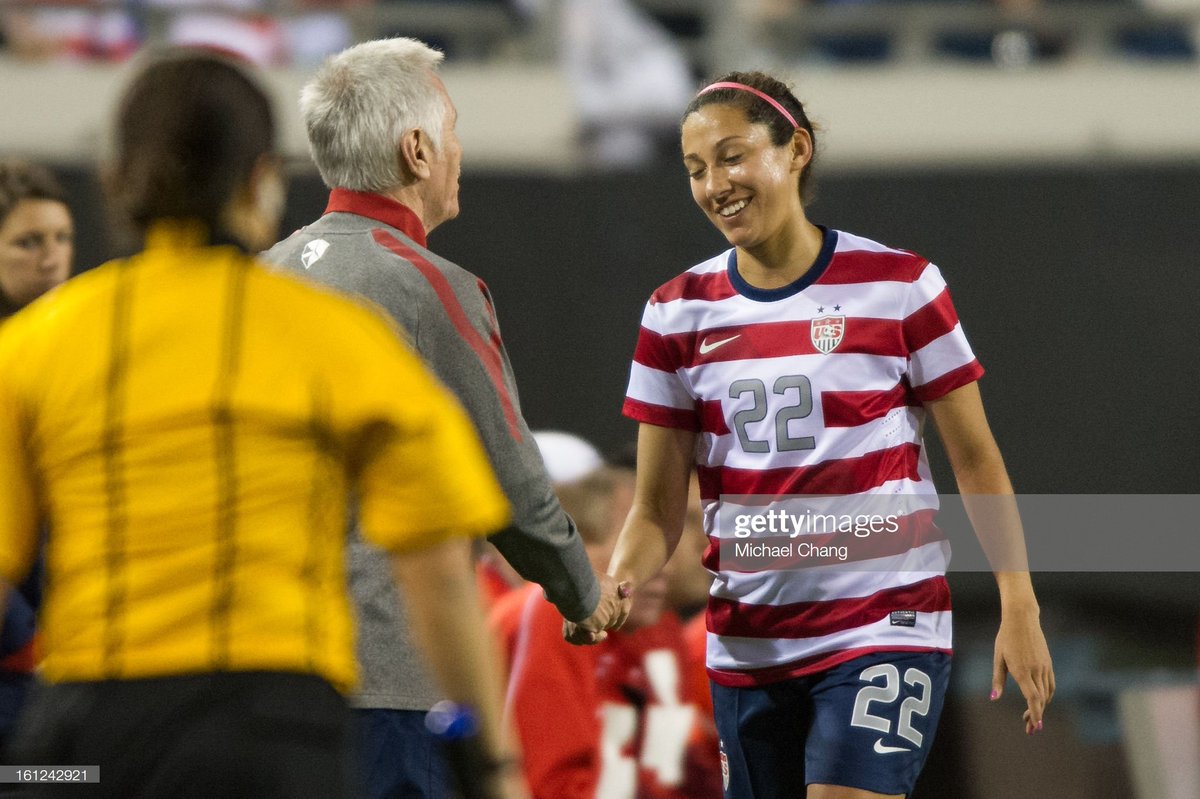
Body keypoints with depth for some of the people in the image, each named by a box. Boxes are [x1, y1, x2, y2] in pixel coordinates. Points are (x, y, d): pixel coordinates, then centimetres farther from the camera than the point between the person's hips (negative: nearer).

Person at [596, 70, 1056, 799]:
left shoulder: (898, 287, -6)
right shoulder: (679, 314, 4)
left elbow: (976, 458, 0)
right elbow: (658, 508, 4)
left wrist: (1019, 608, -5)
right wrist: (615, 587, -17)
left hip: (884, 630, -4)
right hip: (747, 647, 4)